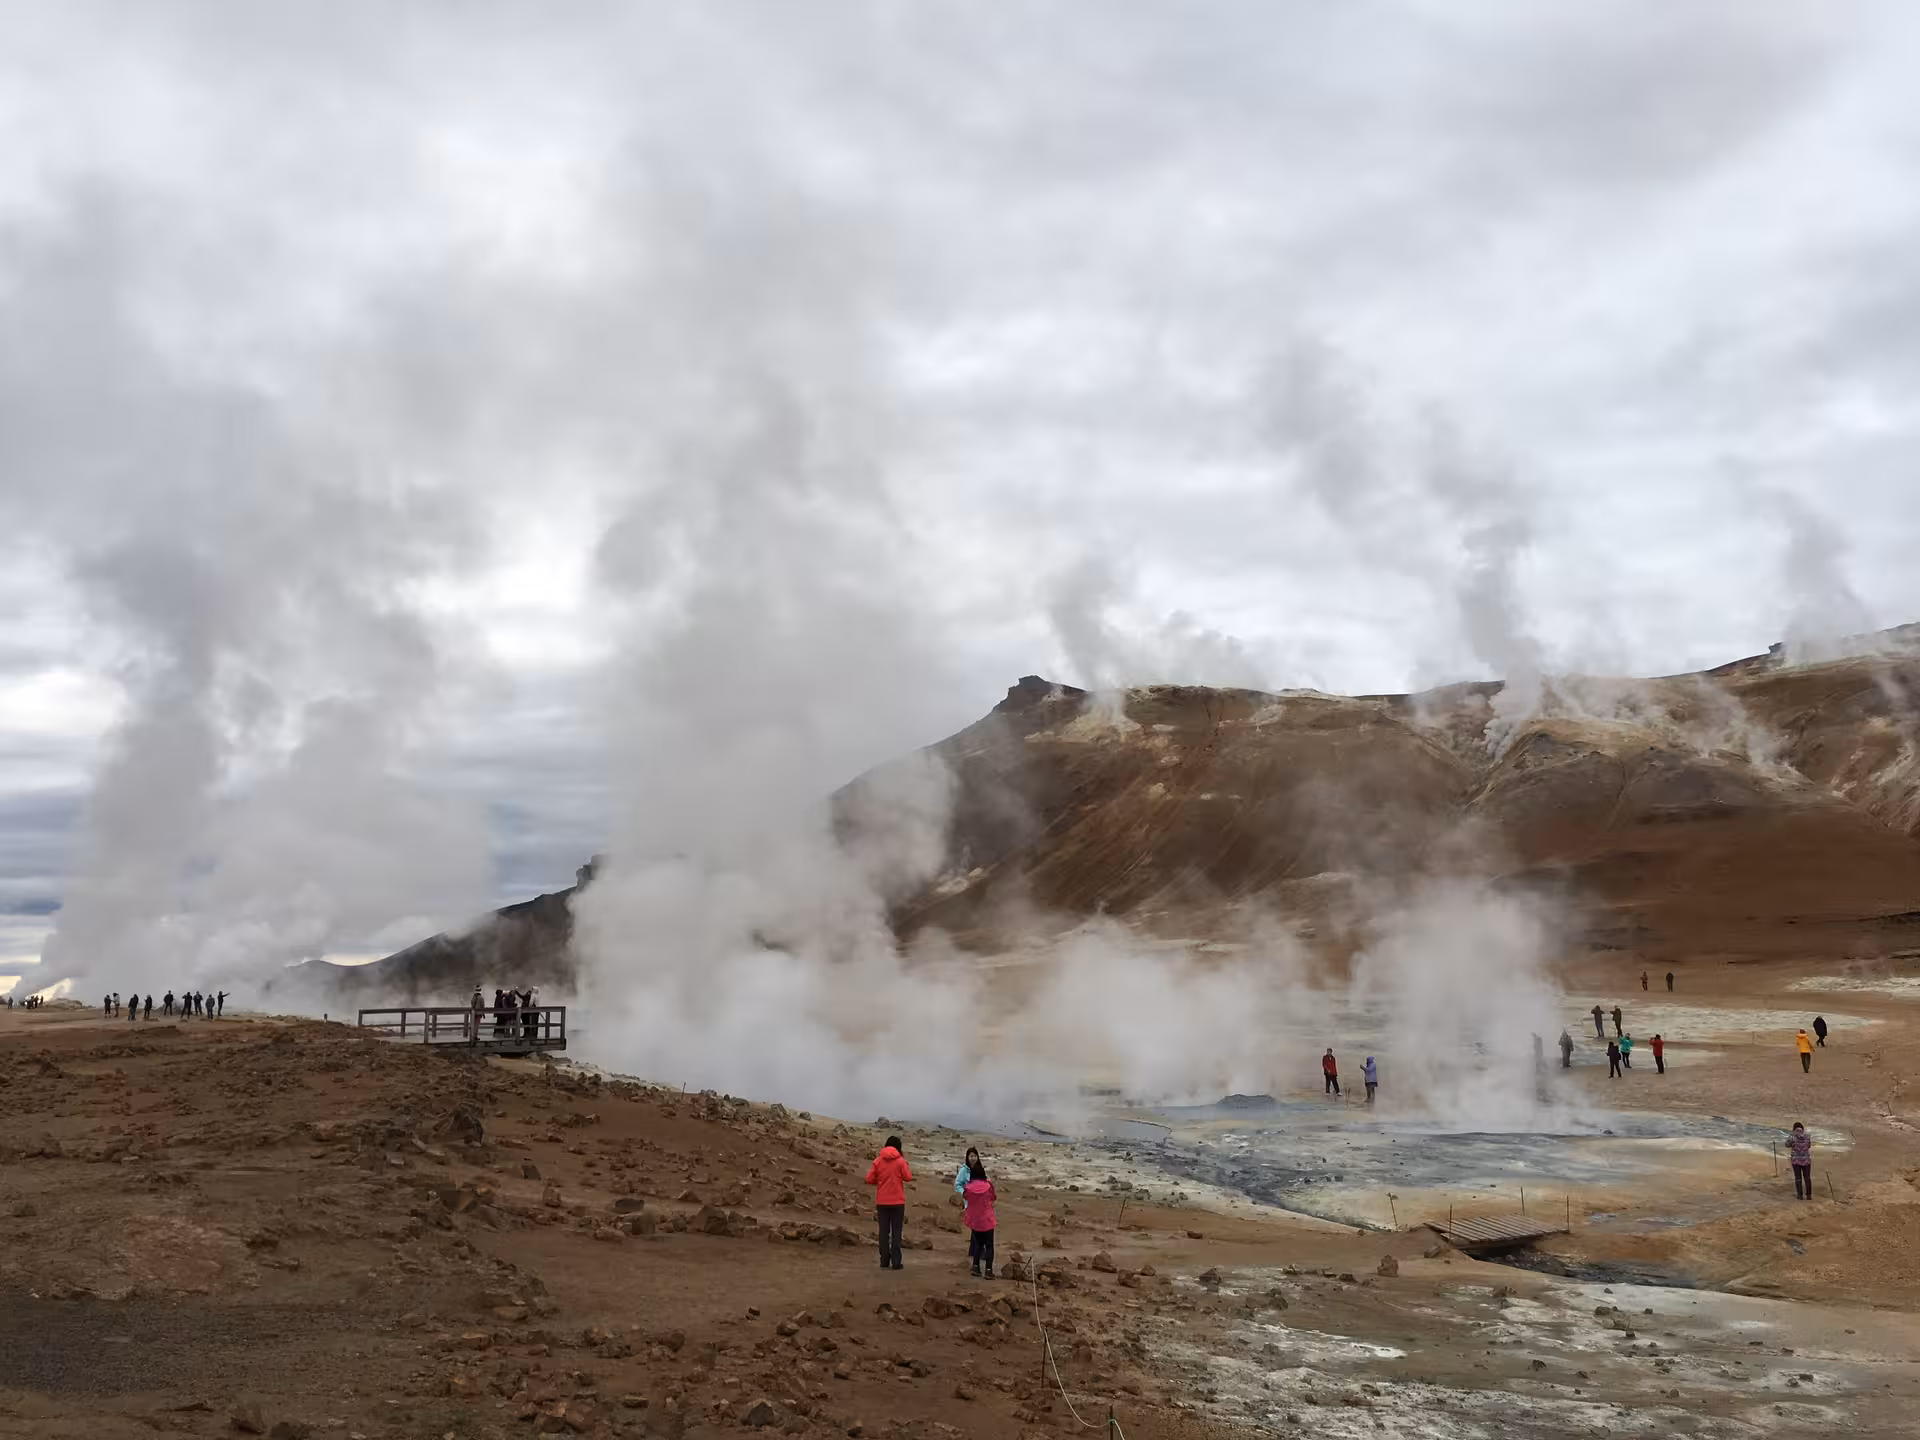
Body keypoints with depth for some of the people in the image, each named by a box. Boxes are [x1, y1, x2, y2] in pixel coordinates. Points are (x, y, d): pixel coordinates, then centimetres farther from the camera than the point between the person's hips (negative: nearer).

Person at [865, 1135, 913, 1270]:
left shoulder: (877, 1160, -1)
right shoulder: (900, 1160, -8)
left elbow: (869, 1179, -3)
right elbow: (908, 1178, -5)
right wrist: (908, 1168, 13)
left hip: (882, 1202, 2)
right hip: (897, 1202, -2)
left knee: (884, 1231, 9)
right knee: (896, 1231, 3)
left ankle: (884, 1262, 9)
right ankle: (896, 1262, 0)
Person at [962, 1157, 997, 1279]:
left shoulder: (969, 1187, -12)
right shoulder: (988, 1185, -14)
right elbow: (992, 1198, 1)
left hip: (974, 1220, 2)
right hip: (987, 1220, -2)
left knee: (978, 1243, 20)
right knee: (989, 1245, 7)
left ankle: (976, 1267, 15)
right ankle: (988, 1270, 0)